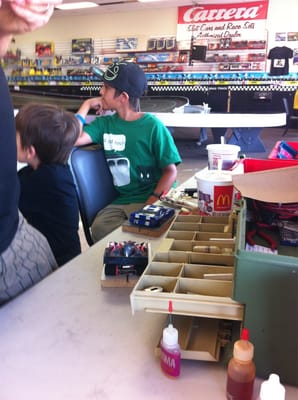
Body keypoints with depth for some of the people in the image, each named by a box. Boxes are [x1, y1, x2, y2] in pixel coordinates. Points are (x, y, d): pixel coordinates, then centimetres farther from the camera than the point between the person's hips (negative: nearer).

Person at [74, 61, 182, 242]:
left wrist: (151, 203, -18)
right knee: (99, 228, -25)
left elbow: (171, 171, -5)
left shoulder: (152, 126, -5)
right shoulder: (105, 124, 9)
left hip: (154, 200, -3)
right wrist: (86, 105, 3)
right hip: (122, 201, 3)